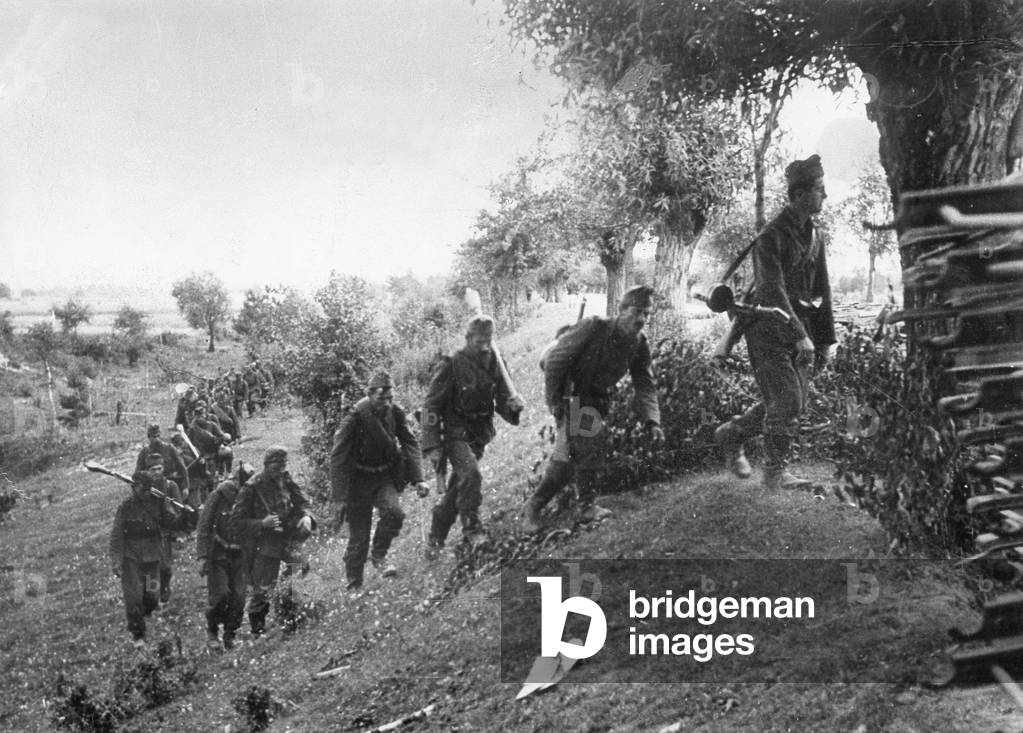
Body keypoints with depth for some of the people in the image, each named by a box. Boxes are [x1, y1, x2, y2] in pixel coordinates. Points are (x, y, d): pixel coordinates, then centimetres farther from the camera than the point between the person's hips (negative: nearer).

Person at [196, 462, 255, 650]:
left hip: (240, 556, 3)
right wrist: (202, 556, -15)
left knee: (238, 598, -2)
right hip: (218, 555, -3)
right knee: (220, 595, -10)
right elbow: (204, 527, -8)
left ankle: (230, 636, 15)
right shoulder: (219, 496, -10)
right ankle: (211, 632, 12)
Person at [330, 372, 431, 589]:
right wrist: (340, 498, -18)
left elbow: (410, 444, 2)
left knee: (394, 512, -25)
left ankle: (379, 556, -1)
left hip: (385, 477, 3)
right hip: (359, 481, -3)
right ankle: (354, 584, 18)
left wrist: (418, 479, -11)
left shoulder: (396, 413, -7)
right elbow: (338, 457, -16)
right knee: (358, 537, 0)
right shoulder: (357, 416, -19)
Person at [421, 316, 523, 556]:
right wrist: (432, 445, -18)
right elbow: (431, 406, -12)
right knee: (471, 473, -29)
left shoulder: (495, 365, 1)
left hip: (479, 436, 5)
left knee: (456, 490, 10)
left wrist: (513, 407, -22)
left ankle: (435, 542, 23)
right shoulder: (452, 365, -14)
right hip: (455, 434, -5)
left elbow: (503, 398, 4)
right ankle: (471, 528, -16)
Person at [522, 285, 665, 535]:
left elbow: (646, 385, -2)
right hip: (570, 395, -5)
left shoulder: (640, 345, -2)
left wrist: (652, 420, -18)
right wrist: (553, 399, -18)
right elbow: (554, 358, -17)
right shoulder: (594, 328, -20)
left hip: (597, 400, 6)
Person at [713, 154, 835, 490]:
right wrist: (800, 336, -29)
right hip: (767, 328, -8)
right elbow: (773, 291, -23)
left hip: (799, 327, 8)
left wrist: (824, 338, 12)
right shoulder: (771, 236, -15)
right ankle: (775, 472, 4)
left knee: (794, 402, 8)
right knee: (786, 400, -9)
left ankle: (730, 434, 25)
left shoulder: (813, 237, 11)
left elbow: (821, 291, 15)